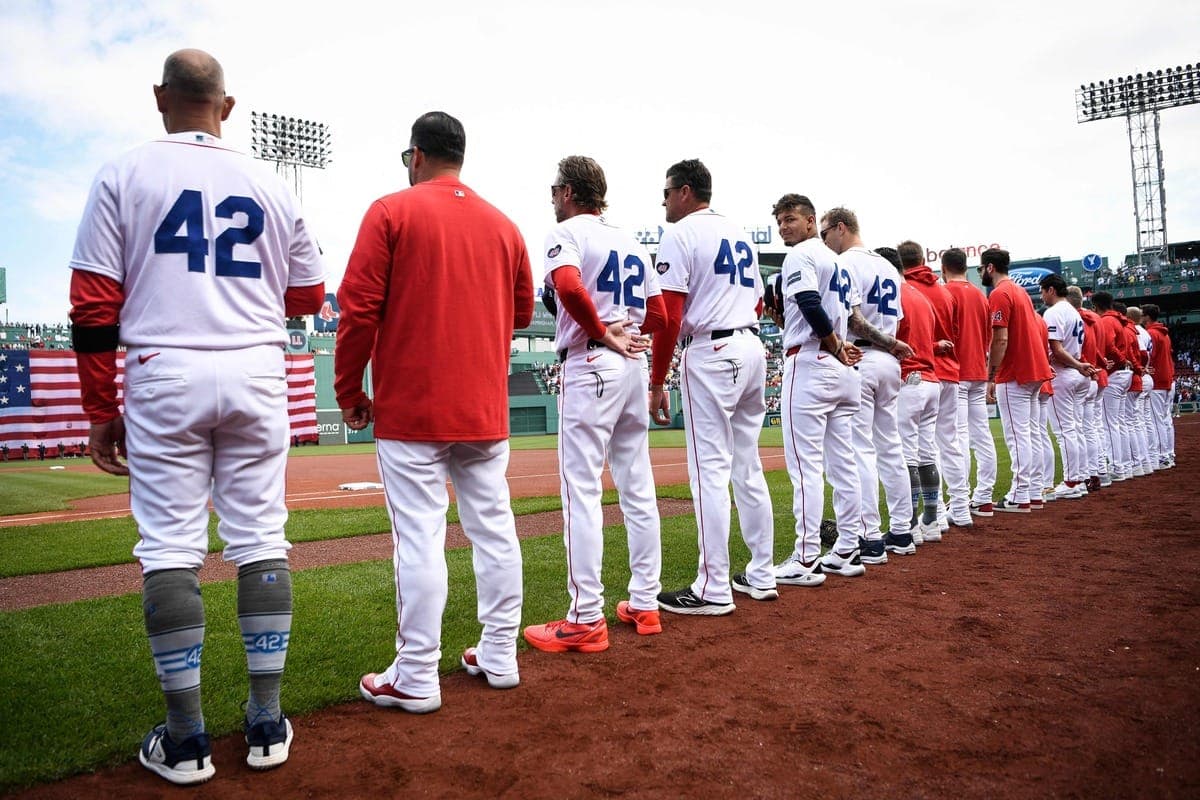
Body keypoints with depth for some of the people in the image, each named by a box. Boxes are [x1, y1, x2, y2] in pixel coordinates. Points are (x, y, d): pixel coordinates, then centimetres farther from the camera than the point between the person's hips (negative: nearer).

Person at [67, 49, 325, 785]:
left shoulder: (124, 177, 3)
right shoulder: (271, 185, 9)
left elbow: (95, 305, -2)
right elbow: (308, 297, 12)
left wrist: (102, 409, 3)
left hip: (164, 374, -1)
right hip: (257, 374, 2)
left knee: (170, 548, 4)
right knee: (261, 540, 6)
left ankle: (186, 738, 9)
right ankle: (267, 724, 13)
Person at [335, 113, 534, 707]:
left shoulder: (392, 212, -2)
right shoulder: (503, 225, 11)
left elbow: (358, 308, -7)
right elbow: (522, 312, 17)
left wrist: (349, 392, 2)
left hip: (411, 408, -5)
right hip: (486, 408, 5)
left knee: (419, 539, -2)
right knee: (494, 529, 11)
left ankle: (415, 679, 7)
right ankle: (499, 657, 22)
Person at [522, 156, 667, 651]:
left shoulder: (568, 231, -3)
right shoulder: (632, 243, 19)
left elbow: (568, 285, -25)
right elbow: (659, 315, 17)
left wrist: (601, 332, -14)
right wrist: (622, 333, 13)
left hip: (590, 366, -8)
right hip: (635, 366, 8)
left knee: (581, 491, -5)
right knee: (638, 488, 11)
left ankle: (586, 620, -3)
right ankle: (644, 605, 19)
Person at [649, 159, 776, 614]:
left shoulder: (680, 235, -6)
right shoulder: (739, 234, 19)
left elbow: (668, 317, -14)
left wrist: (657, 383, -10)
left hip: (710, 353, -8)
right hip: (753, 347, 8)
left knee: (710, 470, -6)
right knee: (748, 467, 13)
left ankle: (714, 590, -2)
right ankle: (761, 576, 20)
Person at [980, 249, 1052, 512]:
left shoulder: (999, 294, -11)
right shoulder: (1021, 291, 19)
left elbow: (1000, 340, -19)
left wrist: (990, 378, -16)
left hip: (1014, 375, -10)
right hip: (1036, 371, 10)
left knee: (1017, 436, -7)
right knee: (1030, 434, 13)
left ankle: (1020, 497, -5)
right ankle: (1034, 491, 18)